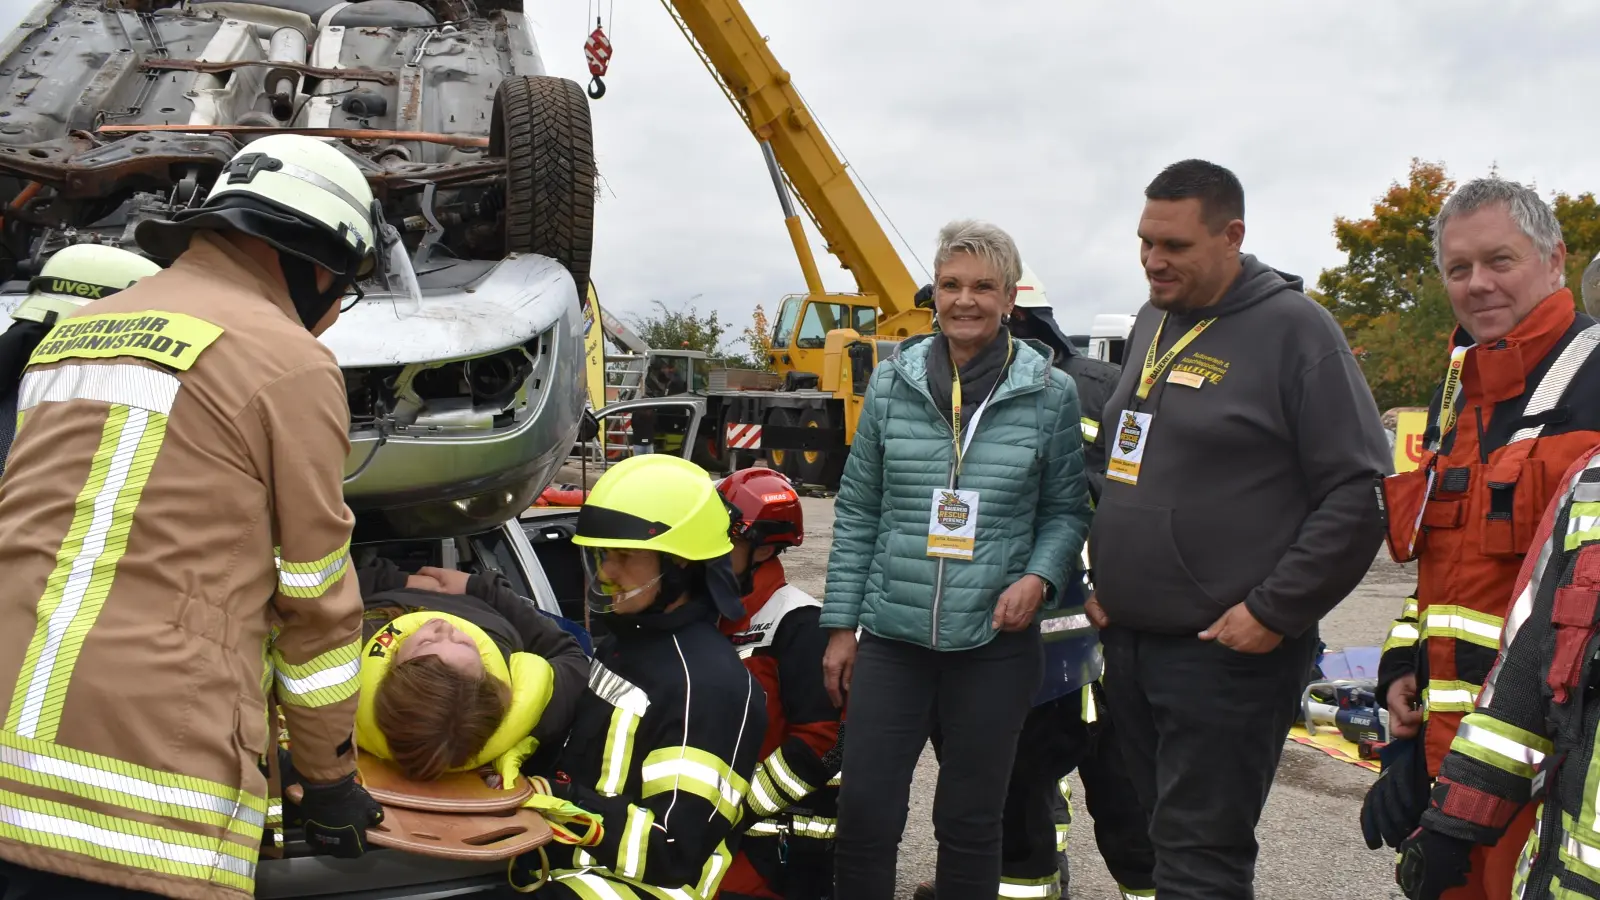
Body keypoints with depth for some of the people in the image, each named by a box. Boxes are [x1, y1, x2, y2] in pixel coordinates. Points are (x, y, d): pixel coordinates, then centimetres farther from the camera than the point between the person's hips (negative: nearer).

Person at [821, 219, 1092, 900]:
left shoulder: (1050, 394, -2)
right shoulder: (893, 383, 2)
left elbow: (1067, 509, 7)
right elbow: (857, 511, 6)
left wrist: (1040, 577, -12)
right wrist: (841, 625, 5)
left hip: (995, 640, -1)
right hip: (894, 634, 1)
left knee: (970, 821, 11)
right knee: (864, 812, 0)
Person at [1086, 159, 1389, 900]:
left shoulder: (1293, 328, -11)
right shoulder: (1152, 323, 12)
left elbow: (1359, 494, -15)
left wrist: (1274, 613, -16)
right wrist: (1102, 579, 13)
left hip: (1226, 652, -7)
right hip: (1128, 643, 7)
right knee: (1166, 838, 18)